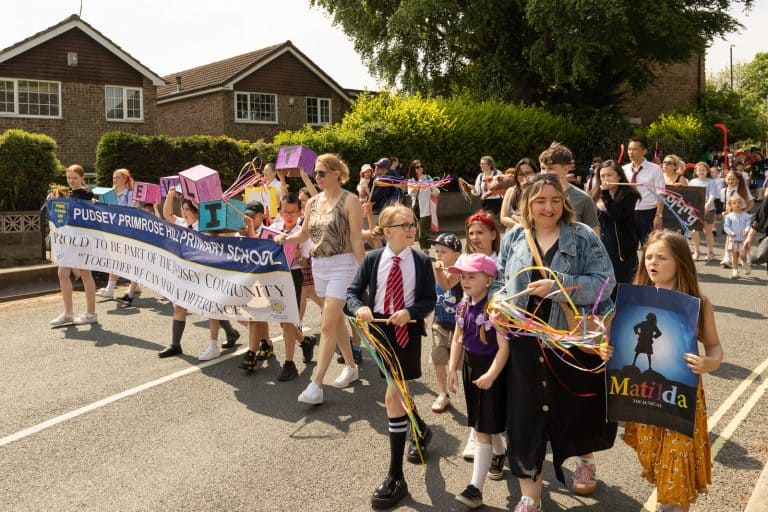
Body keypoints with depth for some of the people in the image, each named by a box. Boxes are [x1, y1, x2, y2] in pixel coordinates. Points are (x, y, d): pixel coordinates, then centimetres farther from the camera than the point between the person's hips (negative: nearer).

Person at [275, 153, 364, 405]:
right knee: (337, 319, 17)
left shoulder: (349, 200, -10)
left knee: (327, 325, -10)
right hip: (318, 265, 7)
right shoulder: (313, 202, 9)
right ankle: (351, 367, 34)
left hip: (342, 265, -7)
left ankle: (316, 385, -7)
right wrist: (285, 238, -4)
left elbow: (356, 239, -11)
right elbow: (303, 234, 16)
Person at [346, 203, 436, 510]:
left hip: (407, 330, -3)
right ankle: (420, 430, 53)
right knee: (397, 391, 19)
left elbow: (430, 300, -3)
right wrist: (359, 308, -21)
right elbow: (353, 291, 0)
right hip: (379, 328, 3)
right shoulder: (372, 259, -2)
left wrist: (410, 312, -21)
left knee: (393, 397, -8)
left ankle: (395, 477, 1)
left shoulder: (422, 262, -5)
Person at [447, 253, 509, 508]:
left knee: (483, 430, -4)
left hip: (492, 369, -7)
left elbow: (504, 347, -21)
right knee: (480, 426, 20)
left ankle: (476, 487, 0)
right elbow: (458, 340, 11)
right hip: (470, 366, 7)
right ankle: (499, 454, 49)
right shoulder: (463, 306, 2)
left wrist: (491, 375, -25)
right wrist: (452, 368, 4)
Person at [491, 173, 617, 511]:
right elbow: (500, 281, 13)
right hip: (527, 342, 2)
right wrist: (499, 303, -8)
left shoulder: (583, 237, -5)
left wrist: (558, 286, -24)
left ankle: (586, 461, 49)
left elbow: (604, 282, -14)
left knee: (577, 407, 14)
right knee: (526, 416, 3)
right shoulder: (513, 237, 6)